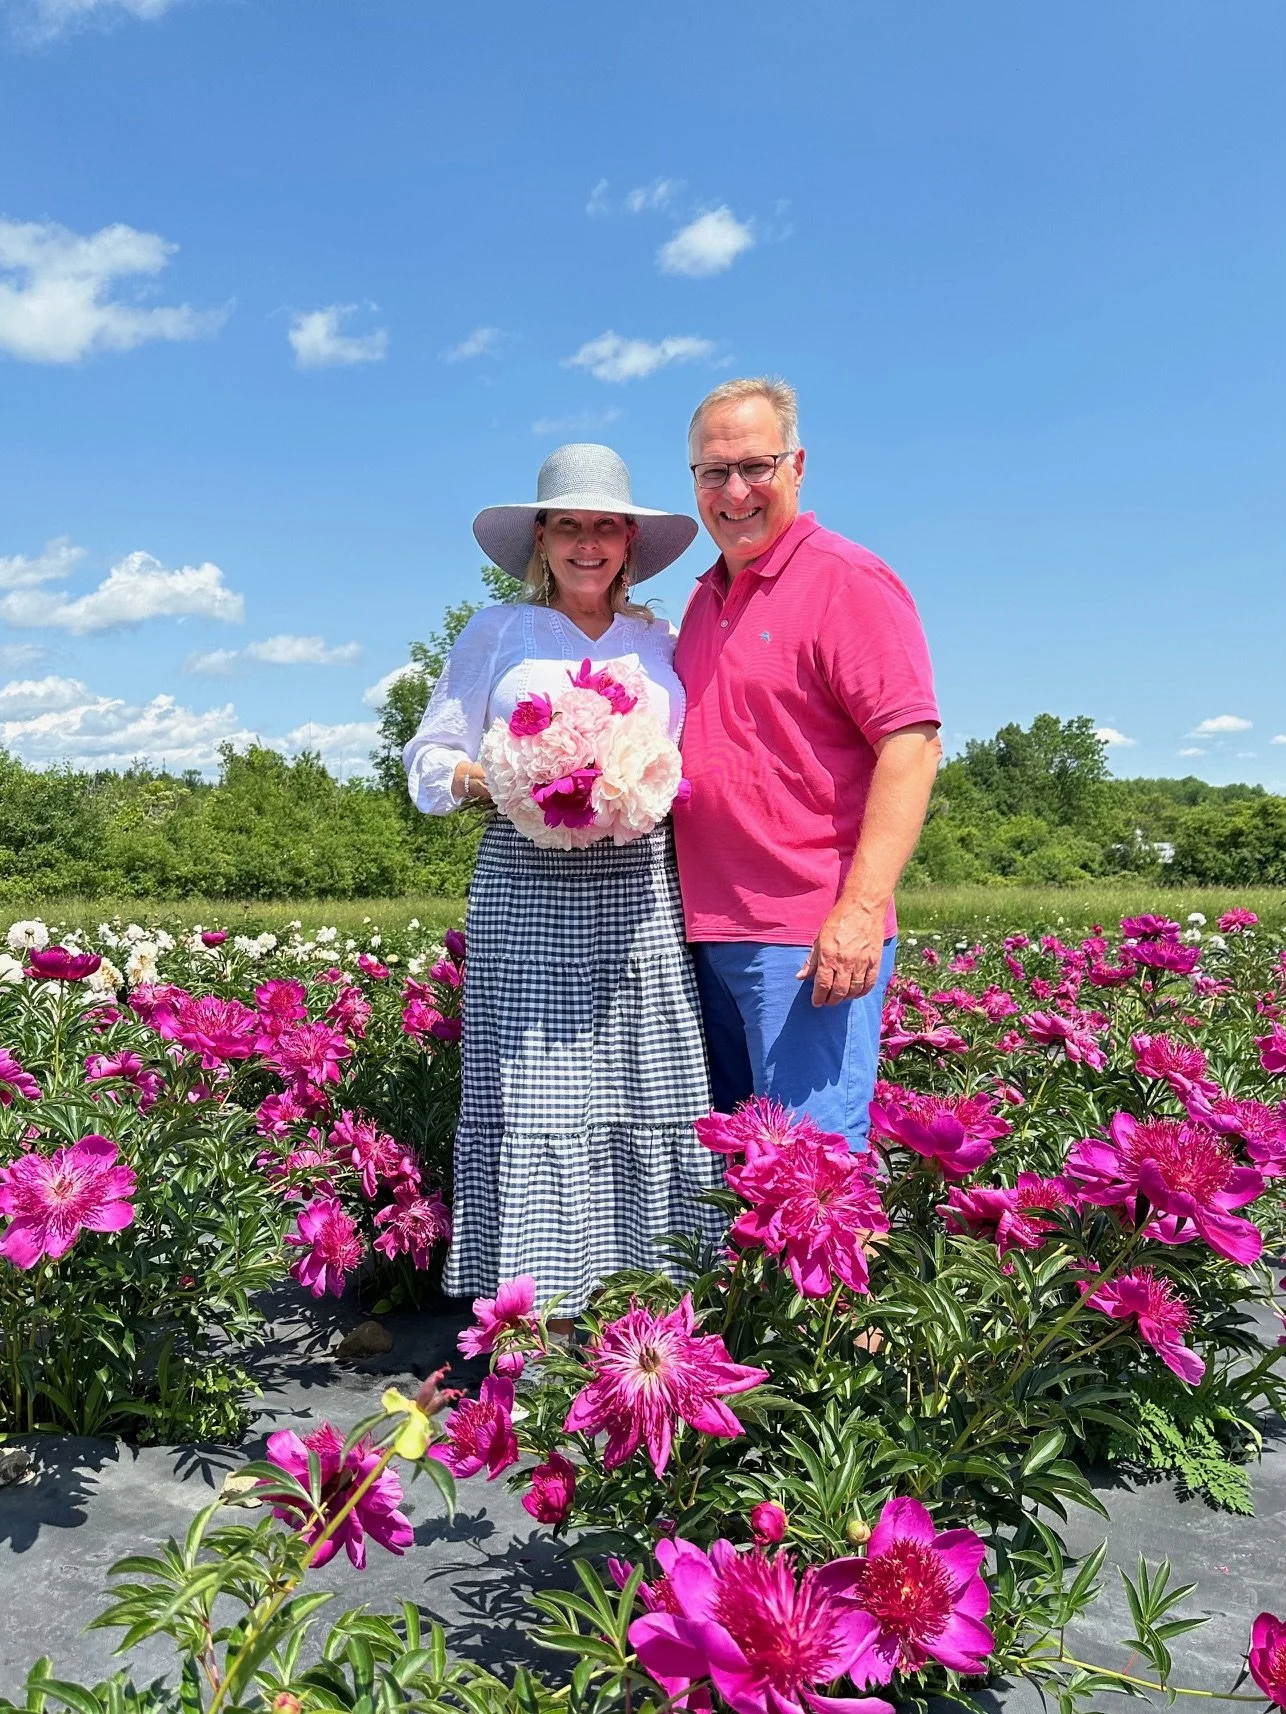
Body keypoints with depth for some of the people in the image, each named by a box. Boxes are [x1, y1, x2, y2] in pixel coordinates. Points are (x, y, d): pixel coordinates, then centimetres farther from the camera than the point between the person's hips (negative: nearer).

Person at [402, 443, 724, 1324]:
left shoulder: (660, 640, 16)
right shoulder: (496, 632, 12)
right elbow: (430, 759, 11)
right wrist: (502, 780, -9)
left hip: (642, 899, 2)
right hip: (528, 895, -1)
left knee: (653, 1096, -1)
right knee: (533, 1102, -5)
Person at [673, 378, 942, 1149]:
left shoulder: (847, 579, -7)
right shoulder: (708, 597, 18)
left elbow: (913, 742, -16)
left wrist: (860, 908, -23)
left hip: (812, 939, -8)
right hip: (709, 933, 8)